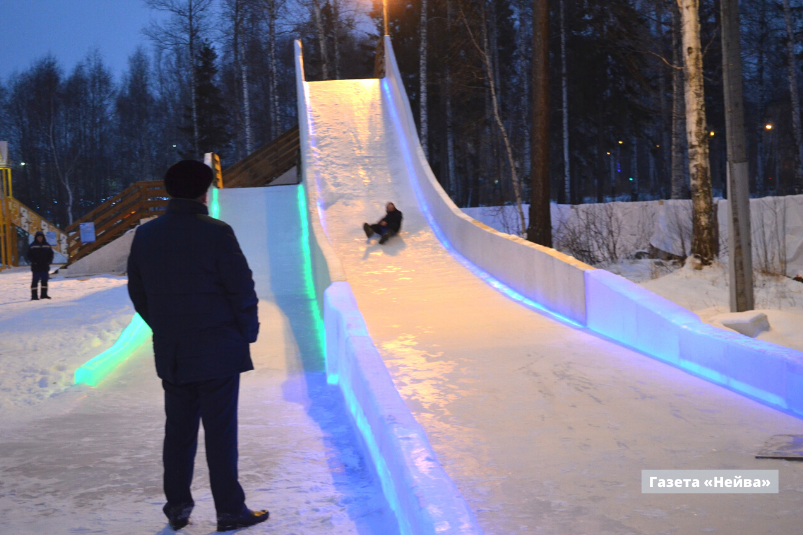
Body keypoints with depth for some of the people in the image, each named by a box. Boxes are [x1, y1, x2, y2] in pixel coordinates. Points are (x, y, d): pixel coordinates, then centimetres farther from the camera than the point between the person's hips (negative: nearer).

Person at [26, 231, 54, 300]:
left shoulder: (47, 245, 8)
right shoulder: (32, 246, -1)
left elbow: (51, 254, 13)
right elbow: (28, 255, -1)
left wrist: (49, 261, -2)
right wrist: (33, 261, -14)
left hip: (45, 267, 4)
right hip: (36, 267, -4)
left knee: (45, 280, 9)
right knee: (35, 281, -5)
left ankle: (44, 294, 19)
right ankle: (34, 296, -5)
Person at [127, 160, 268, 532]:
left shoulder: (145, 235, 3)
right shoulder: (216, 233, -14)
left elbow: (137, 292, 10)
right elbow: (242, 288, -13)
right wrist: (248, 331, 2)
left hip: (171, 354, 5)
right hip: (218, 351, -5)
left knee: (178, 429, 15)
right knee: (220, 431, 2)